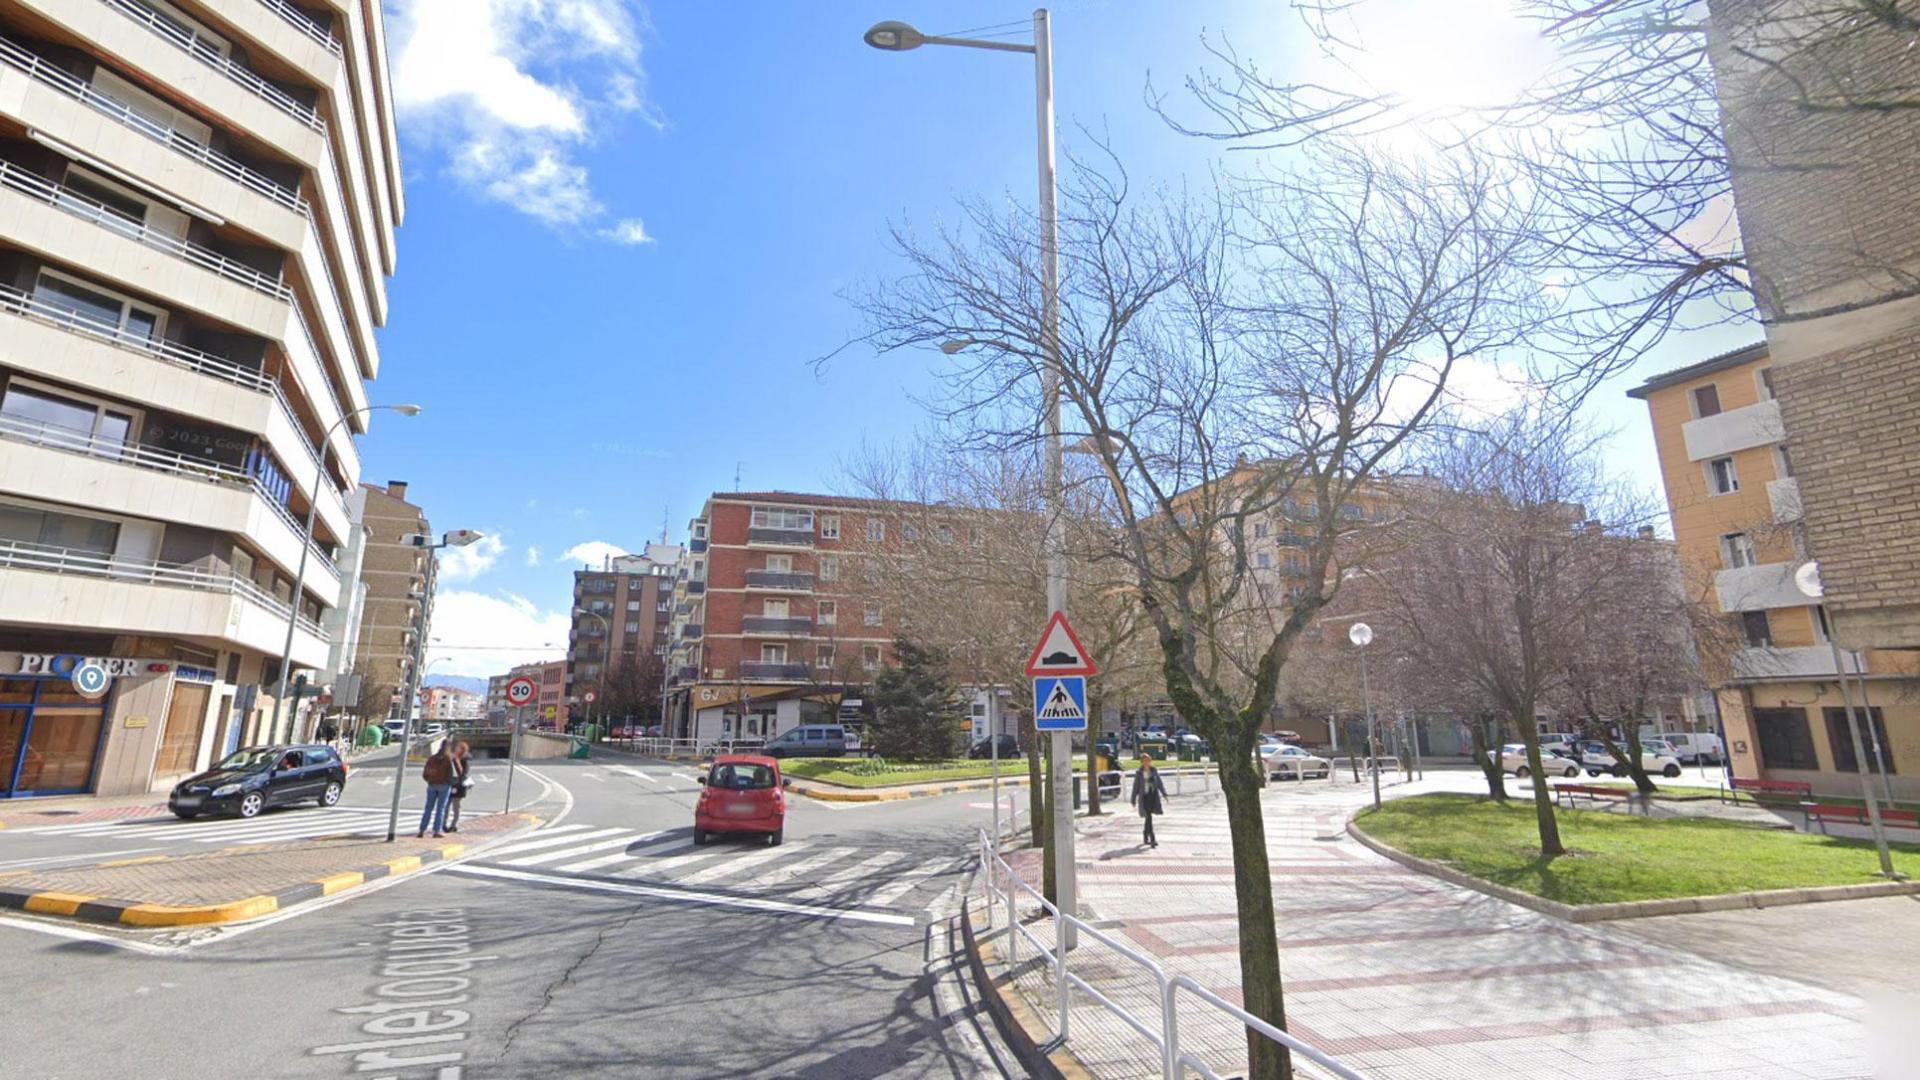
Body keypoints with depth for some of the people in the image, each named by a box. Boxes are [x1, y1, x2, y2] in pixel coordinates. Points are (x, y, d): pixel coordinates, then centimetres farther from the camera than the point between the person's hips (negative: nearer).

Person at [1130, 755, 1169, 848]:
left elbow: (1159, 783, 9)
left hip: (1153, 796, 4)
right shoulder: (1139, 773, -4)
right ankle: (1152, 840, -12)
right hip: (1144, 797, -4)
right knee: (1149, 818, -11)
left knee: (1148, 818, 13)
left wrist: (1164, 794, 0)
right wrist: (1133, 800, 2)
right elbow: (1136, 787, 0)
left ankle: (1145, 837, 31)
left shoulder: (1154, 770, 5)